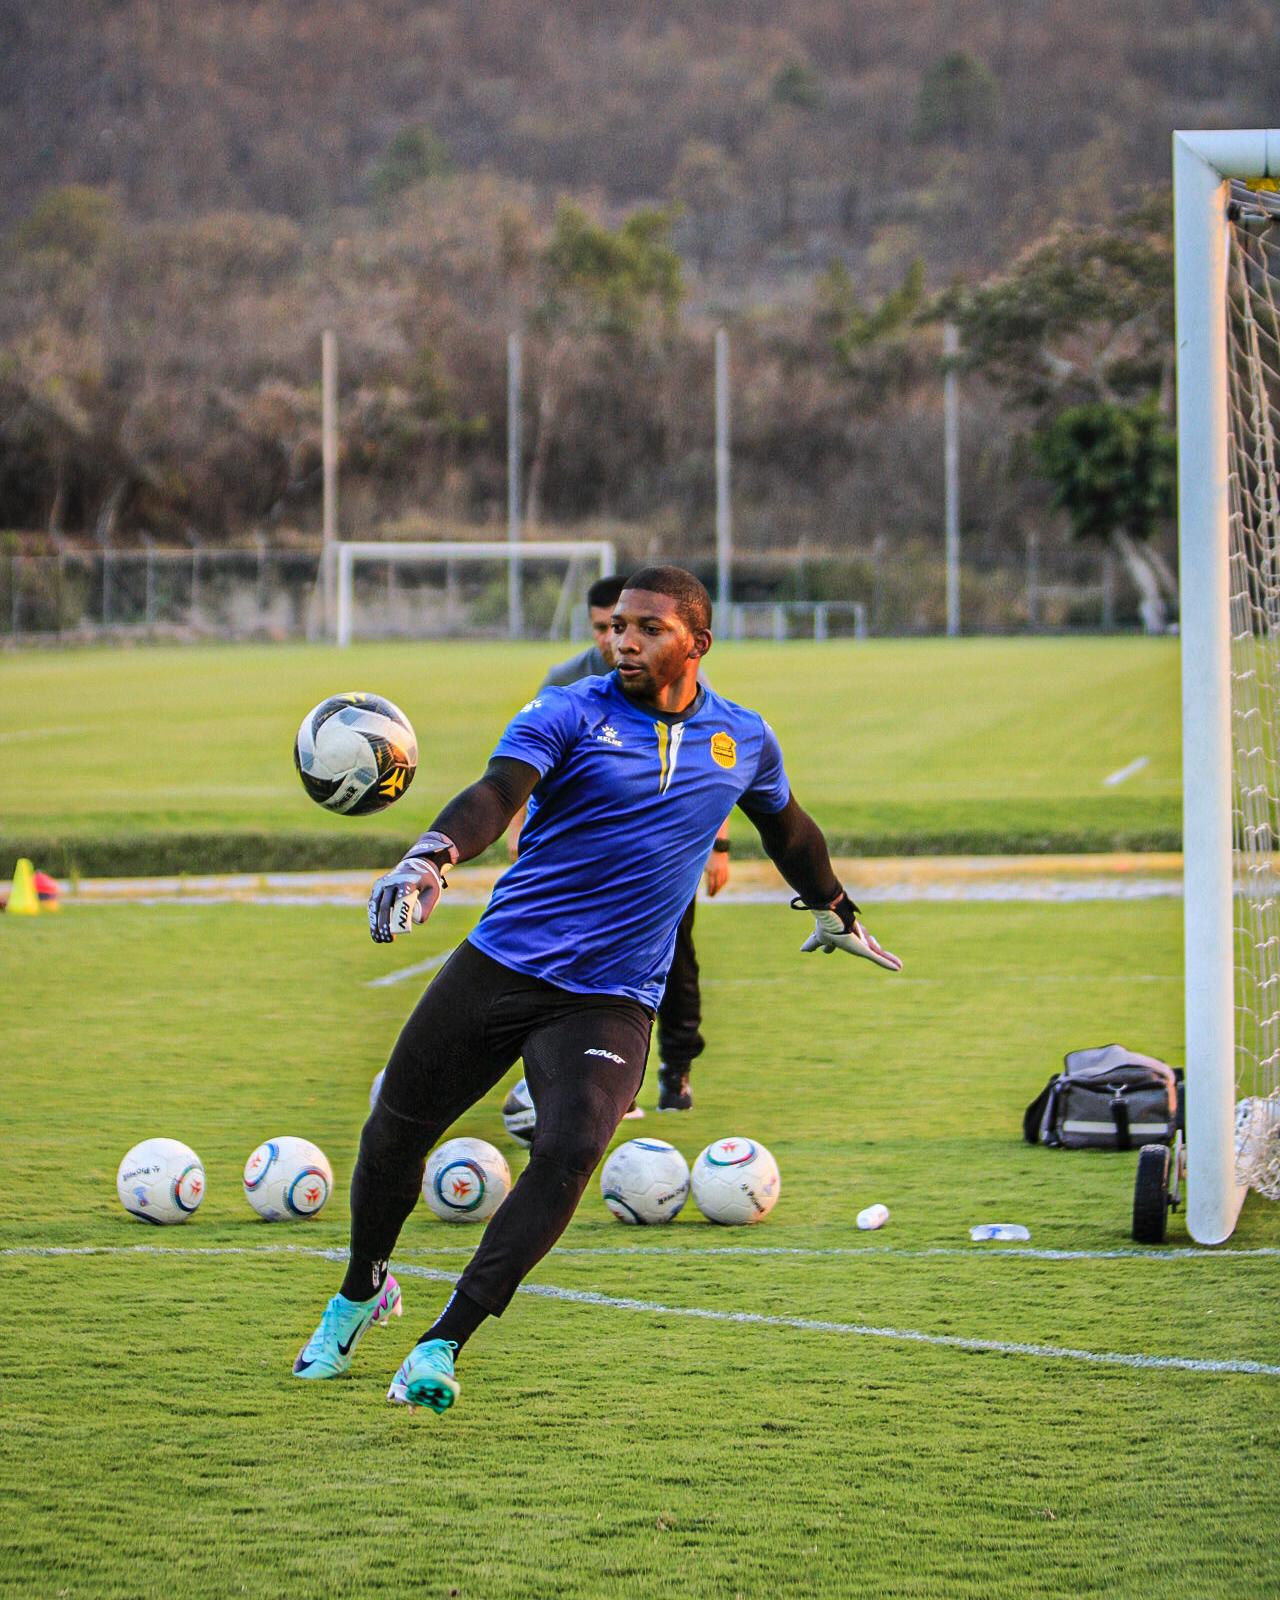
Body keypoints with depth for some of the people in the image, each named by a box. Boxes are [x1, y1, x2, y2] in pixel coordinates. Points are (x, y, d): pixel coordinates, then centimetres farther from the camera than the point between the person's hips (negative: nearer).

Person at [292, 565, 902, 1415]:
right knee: (395, 1131, 8)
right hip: (500, 963, -1)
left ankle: (442, 1344, -18)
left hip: (611, 1000, 1)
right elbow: (497, 793, -24)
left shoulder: (743, 739, 7)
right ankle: (362, 1290, 38)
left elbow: (786, 826, 29)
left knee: (570, 1151, -23)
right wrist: (430, 859, -44)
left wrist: (837, 911, 45)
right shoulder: (570, 713, -5)